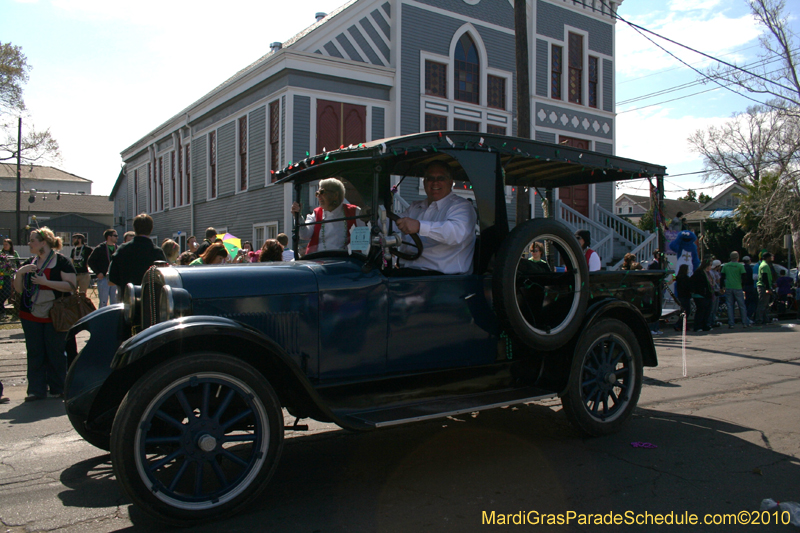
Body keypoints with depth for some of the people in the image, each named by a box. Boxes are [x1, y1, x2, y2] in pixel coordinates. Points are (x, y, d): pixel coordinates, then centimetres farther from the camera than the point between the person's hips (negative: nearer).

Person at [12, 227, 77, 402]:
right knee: (34, 353, 7)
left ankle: (58, 389, 14)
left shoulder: (61, 261, -7)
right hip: (31, 316, 6)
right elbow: (19, 289, 12)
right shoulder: (30, 263, 12)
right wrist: (19, 272, -6)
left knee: (56, 353, 2)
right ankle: (37, 389, 15)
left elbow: (71, 285, -16)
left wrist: (46, 282, -21)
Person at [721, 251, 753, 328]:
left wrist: (723, 286, 16)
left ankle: (730, 324, 0)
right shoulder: (740, 266, -6)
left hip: (728, 288, 2)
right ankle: (745, 323, 12)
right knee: (742, 306, 8)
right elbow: (744, 276, -7)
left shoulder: (725, 266, 4)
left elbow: (722, 276, 7)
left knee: (730, 306, 4)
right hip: (738, 288, -2)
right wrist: (741, 281, 12)